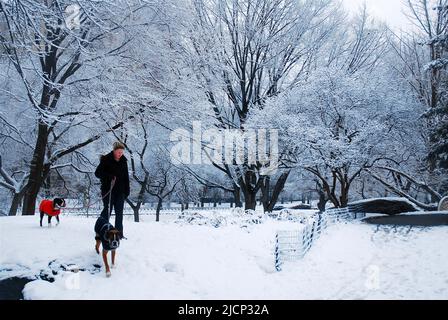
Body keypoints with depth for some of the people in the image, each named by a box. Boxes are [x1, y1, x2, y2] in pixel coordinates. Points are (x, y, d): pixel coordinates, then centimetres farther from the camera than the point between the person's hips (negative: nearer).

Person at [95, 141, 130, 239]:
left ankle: (119, 233, 11)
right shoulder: (106, 160, -6)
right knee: (107, 210, -3)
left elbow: (126, 177, 14)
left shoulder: (123, 161, 9)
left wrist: (127, 190, 9)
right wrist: (109, 177, -21)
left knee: (119, 212, 5)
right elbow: (97, 173, -7)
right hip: (108, 190, -4)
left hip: (120, 191, 5)